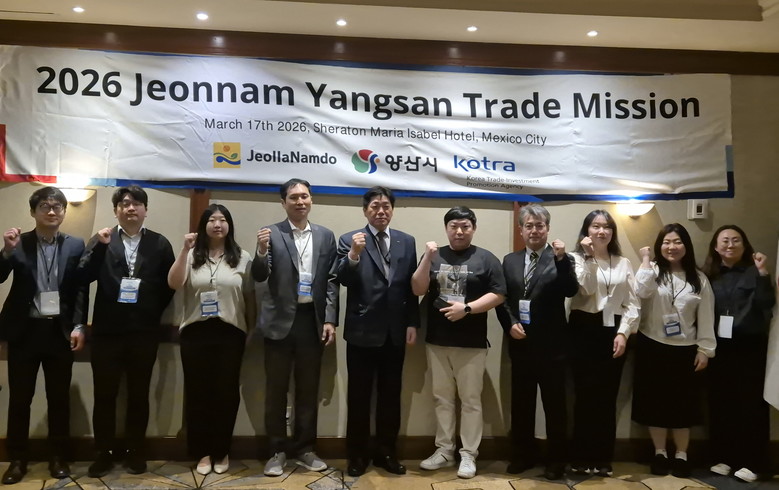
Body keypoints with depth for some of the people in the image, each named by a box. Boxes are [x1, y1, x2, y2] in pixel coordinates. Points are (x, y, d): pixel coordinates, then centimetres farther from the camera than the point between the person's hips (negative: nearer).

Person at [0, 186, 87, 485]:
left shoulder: (76, 245, 2)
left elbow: (81, 289, 1)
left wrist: (78, 326, -6)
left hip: (60, 331, 0)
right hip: (25, 330, 0)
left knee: (59, 398, 9)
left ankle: (59, 457, 22)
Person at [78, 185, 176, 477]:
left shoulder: (160, 244, 4)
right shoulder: (101, 240, 5)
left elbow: (170, 285, 3)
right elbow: (84, 277, -7)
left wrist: (152, 312, -3)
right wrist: (100, 246, -18)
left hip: (144, 332, 0)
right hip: (107, 330, 0)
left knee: (139, 394, 10)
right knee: (104, 394, 7)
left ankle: (135, 451, 23)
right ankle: (105, 452, 22)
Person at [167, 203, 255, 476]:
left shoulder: (242, 258, 3)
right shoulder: (192, 256, 4)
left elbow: (250, 297, 6)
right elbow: (173, 284, -10)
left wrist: (252, 330, 5)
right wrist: (185, 250, -17)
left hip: (230, 332, 0)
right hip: (196, 332, 0)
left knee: (227, 392, 6)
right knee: (198, 391, 6)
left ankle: (222, 451, 23)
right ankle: (202, 452, 22)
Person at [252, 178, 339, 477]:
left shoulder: (326, 236, 7)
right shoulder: (271, 234, 0)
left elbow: (332, 281, 5)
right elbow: (259, 277, -6)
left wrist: (330, 320, -3)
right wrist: (261, 252, -26)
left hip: (312, 320, 2)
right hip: (280, 320, -2)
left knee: (309, 389, 11)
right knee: (276, 389, 7)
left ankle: (304, 449, 25)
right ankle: (277, 451, 21)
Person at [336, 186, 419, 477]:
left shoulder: (407, 242, 7)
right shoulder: (349, 240, -3)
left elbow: (412, 286, 7)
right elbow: (344, 280, -15)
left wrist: (412, 323, 3)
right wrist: (354, 254, -32)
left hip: (395, 332, 3)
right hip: (362, 331, -3)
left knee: (391, 395, 12)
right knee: (359, 396, 7)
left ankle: (386, 453, 27)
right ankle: (357, 455, 23)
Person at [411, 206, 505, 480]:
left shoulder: (486, 259, -2)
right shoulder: (434, 256, 6)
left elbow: (498, 295, -6)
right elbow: (418, 290, -2)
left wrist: (467, 308, -17)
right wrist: (427, 258, -14)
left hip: (472, 342, -3)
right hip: (437, 339, 3)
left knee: (470, 399, 5)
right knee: (442, 398, 12)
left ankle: (469, 454, 17)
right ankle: (444, 450, 24)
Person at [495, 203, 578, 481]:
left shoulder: (561, 259, -3)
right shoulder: (510, 261, 9)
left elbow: (571, 292, -18)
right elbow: (501, 299, 8)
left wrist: (561, 259, -30)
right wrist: (510, 324, -7)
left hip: (551, 346, -4)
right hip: (520, 344, 4)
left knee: (555, 404, 8)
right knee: (521, 403, 15)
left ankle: (556, 459, 24)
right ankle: (523, 455, 30)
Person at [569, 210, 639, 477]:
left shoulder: (623, 263, 11)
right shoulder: (577, 258, 2)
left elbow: (633, 303, 6)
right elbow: (584, 289, -17)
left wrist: (623, 333, -5)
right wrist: (588, 257, -14)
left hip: (613, 332, 3)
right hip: (585, 331, -3)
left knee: (608, 397, 7)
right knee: (586, 395, -2)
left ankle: (603, 458, 18)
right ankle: (582, 457, 11)